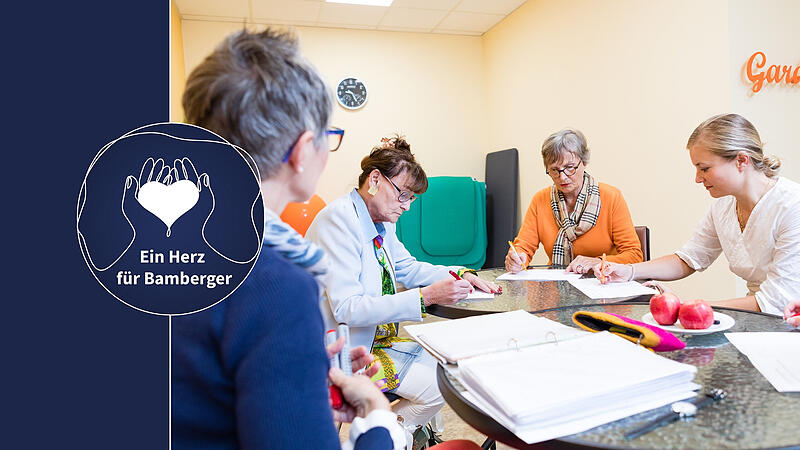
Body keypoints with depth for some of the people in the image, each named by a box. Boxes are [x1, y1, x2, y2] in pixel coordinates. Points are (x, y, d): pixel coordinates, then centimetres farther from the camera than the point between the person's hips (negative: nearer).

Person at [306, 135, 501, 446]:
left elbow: (407, 267, 18)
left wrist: (460, 274, 0)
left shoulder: (381, 222, 4)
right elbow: (347, 308, -29)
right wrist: (426, 296, -32)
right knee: (437, 387, -12)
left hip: (379, 337, 9)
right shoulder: (338, 220, -23)